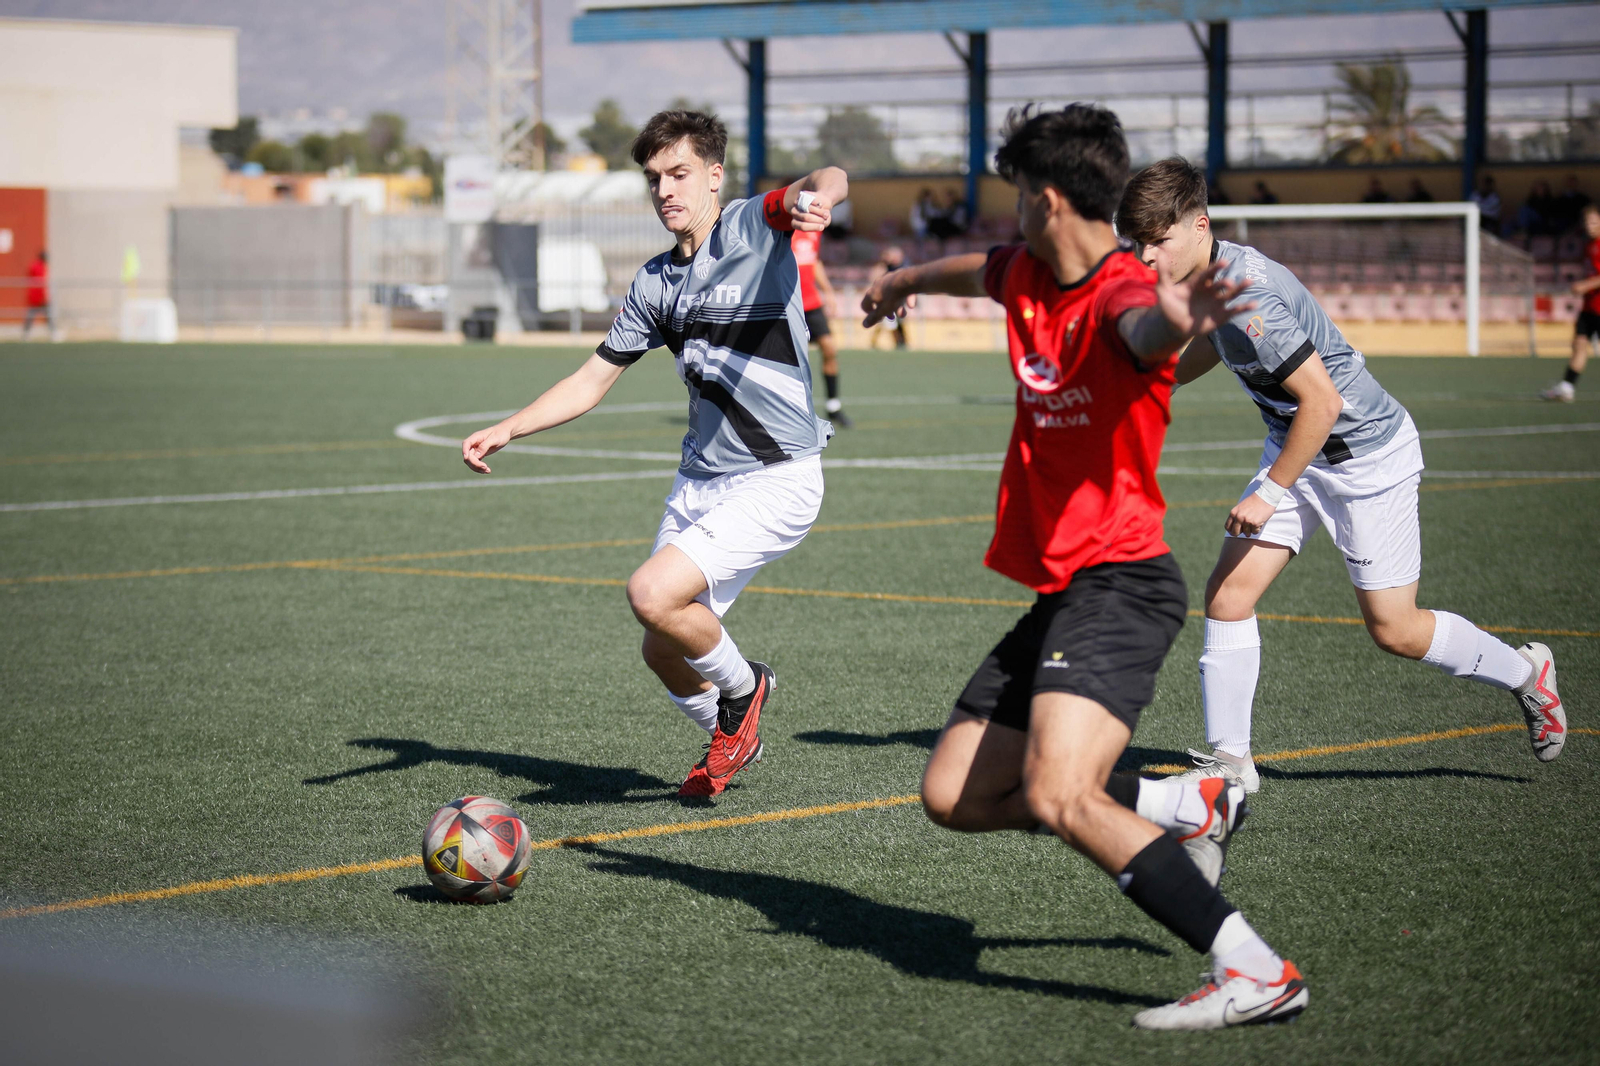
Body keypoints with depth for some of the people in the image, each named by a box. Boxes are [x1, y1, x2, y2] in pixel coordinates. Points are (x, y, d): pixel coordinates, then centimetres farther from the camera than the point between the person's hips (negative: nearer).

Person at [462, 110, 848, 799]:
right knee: (664, 653, 11)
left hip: (776, 481, -7)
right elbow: (593, 379, 17)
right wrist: (507, 430, 6)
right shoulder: (656, 283, 10)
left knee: (653, 595, -22)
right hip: (700, 478, 7)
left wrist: (815, 195, -53)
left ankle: (741, 688, 6)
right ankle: (729, 738, 40)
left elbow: (831, 180, -29)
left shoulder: (752, 228, -9)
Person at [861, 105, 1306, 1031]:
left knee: (1056, 795, -28)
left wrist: (1174, 322, -66)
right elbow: (974, 270, 36)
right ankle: (1187, 809, 19)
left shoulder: (1123, 290, -16)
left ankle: (1256, 971, -27)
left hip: (1119, 583, -10)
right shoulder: (1029, 277, 12)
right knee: (953, 795, 10)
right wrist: (903, 282, 56)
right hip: (1061, 596, 10)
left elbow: (1145, 329, -42)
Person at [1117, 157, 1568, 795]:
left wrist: (1269, 493, -23)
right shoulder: (1211, 276, -3)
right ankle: (1229, 762, 3)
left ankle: (1524, 673, 28)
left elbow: (1322, 404, -30)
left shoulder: (1248, 297, -31)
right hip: (1298, 450, 8)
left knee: (1394, 629, 4)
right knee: (1227, 595, -5)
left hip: (1367, 451, -8)